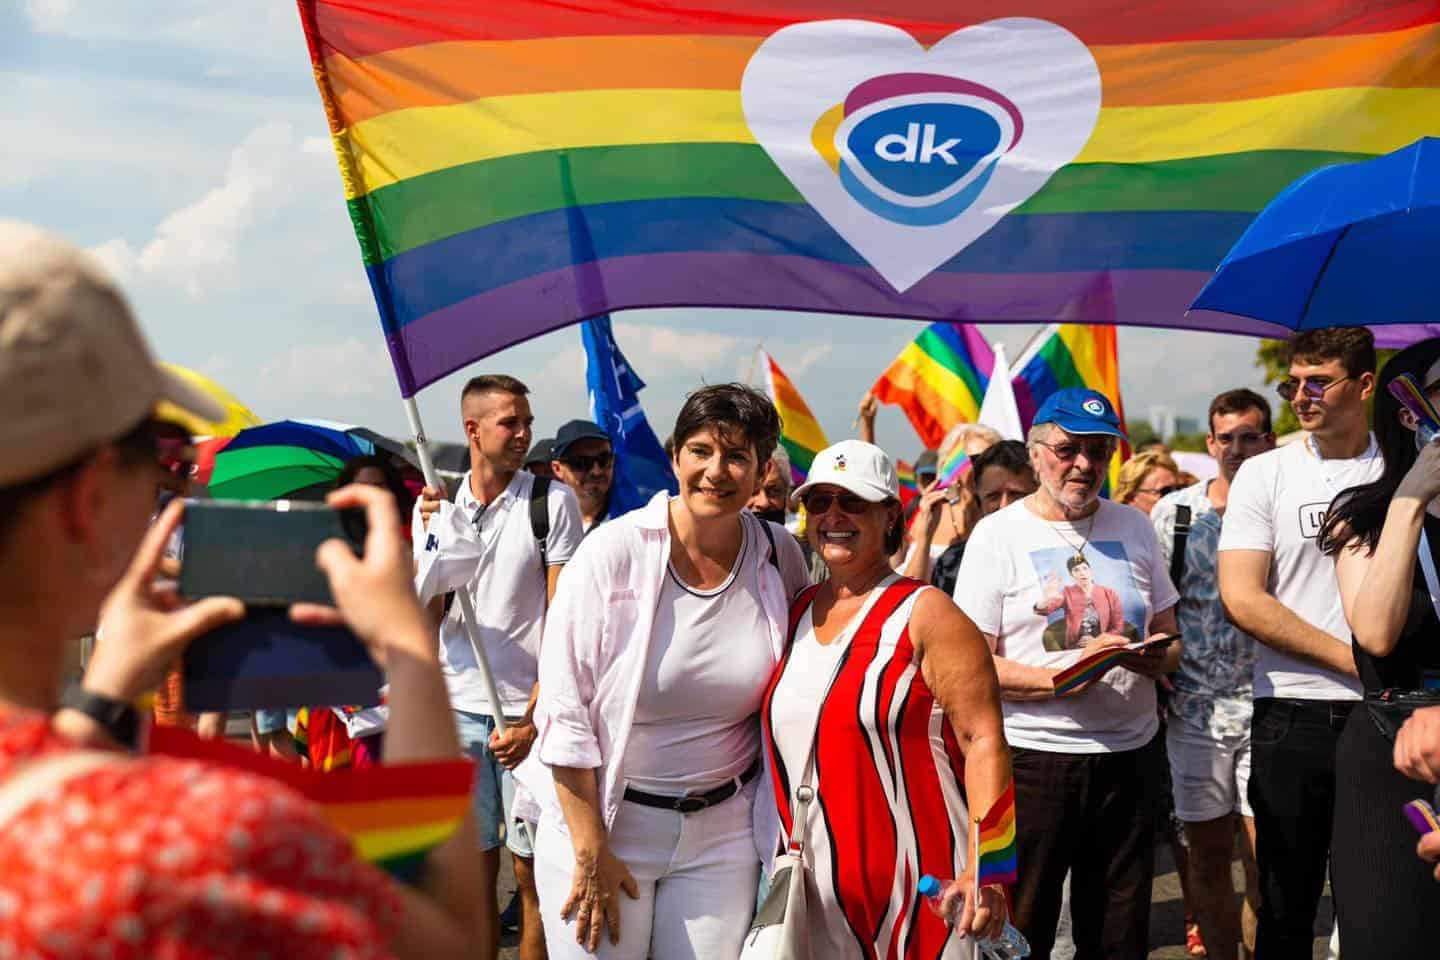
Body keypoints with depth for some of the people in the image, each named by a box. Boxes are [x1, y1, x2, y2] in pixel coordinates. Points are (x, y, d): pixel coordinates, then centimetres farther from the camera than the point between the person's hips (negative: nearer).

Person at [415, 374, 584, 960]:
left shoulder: (552, 502, -3)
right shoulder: (434, 504, 7)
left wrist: (534, 717, -12)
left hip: (526, 712, -3)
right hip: (458, 711, 3)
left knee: (531, 868, 1)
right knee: (474, 866, 9)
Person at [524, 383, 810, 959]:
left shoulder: (779, 555, -2)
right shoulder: (613, 553, -13)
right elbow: (563, 709, -12)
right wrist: (591, 852, -14)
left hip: (722, 830, 3)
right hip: (599, 818, -3)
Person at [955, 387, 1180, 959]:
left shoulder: (1134, 527, 12)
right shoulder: (999, 534, -1)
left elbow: (1168, 637, 18)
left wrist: (1157, 657, -6)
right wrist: (1061, 679, -21)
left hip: (1130, 754, 4)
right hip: (1033, 757, -4)